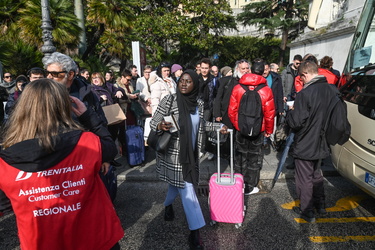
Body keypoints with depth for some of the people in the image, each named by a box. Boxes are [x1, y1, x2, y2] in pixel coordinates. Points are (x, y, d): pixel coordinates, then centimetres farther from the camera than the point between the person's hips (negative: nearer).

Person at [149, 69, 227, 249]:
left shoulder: (198, 103, 2)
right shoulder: (169, 100, -14)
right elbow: (153, 122, -11)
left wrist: (218, 127, 14)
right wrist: (161, 126, -32)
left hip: (190, 152, 5)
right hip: (174, 152, -5)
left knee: (178, 184, 20)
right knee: (186, 189, -5)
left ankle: (168, 205, 51)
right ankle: (195, 232, 7)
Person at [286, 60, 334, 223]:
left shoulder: (305, 93, -25)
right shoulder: (332, 90, -2)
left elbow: (295, 122, -25)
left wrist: (291, 112, -6)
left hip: (305, 145, -7)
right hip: (321, 144, 7)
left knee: (305, 179, 9)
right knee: (316, 174, 26)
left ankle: (307, 212, 24)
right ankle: (320, 205, 41)